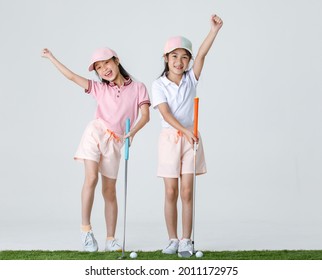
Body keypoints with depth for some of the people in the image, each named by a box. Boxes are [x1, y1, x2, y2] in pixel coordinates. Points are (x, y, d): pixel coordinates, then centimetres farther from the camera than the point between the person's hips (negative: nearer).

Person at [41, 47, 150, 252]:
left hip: (114, 143, 0)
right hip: (96, 133, 0)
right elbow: (72, 77, 10)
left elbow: (145, 116, -4)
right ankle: (86, 228, -13)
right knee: (91, 178, -21)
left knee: (110, 190, 5)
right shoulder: (100, 89, 10)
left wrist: (133, 131, -22)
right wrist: (51, 57, 9)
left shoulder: (137, 88, 5)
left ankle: (110, 239, 10)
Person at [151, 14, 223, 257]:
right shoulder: (159, 84, -3)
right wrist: (185, 130, -28)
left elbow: (202, 55, -11)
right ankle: (173, 240, 11)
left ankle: (186, 240, 4)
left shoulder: (191, 79, 3)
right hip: (170, 138, -1)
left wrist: (214, 30, -24)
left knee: (187, 192, -1)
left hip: (190, 138, 1)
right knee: (171, 192, 2)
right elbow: (166, 113, -14)